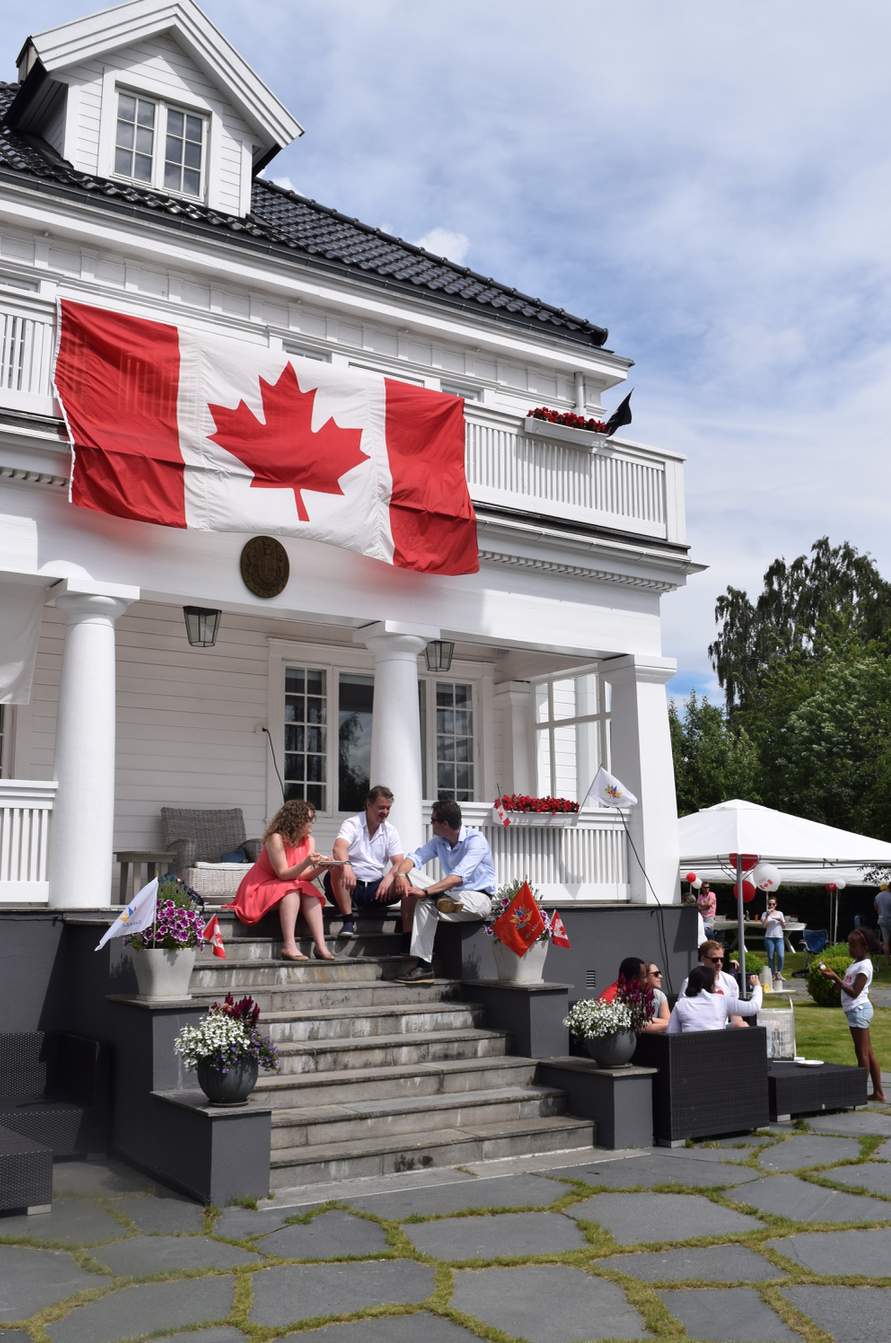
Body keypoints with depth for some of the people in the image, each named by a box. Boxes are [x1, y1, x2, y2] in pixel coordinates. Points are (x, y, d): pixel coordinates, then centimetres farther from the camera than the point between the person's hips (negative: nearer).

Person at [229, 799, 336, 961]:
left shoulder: (309, 841, -2)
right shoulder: (276, 839, -21)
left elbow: (306, 876, -9)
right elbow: (283, 874, -24)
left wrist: (320, 867, -28)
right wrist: (306, 863, -37)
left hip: (293, 888, 6)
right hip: (261, 887, -6)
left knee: (310, 891, -22)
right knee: (291, 890, -33)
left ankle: (320, 946, -30)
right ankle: (289, 946, -42)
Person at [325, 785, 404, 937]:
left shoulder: (391, 831, 10)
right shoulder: (352, 825, -2)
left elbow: (399, 862, 0)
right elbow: (339, 848, -22)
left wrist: (389, 877, -25)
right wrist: (346, 865, -46)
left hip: (375, 888, 3)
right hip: (350, 887, -2)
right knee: (336, 869, -34)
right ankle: (348, 921, -27)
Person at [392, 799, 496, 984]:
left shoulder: (475, 841, -18)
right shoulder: (439, 841, 7)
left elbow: (458, 877, -30)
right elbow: (415, 857, 0)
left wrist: (425, 891, -39)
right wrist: (401, 874, -23)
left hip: (478, 898, -8)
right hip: (452, 894, 8)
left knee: (426, 903, -32)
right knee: (410, 876, -7)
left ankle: (424, 967, -30)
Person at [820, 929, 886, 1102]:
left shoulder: (864, 966, -15)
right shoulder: (857, 963, 15)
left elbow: (854, 992, -21)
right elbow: (847, 987, 17)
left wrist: (835, 978, -23)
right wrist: (834, 977, 3)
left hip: (859, 1009, -10)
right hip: (857, 1010, 10)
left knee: (862, 1053, -4)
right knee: (868, 1053, 12)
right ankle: (878, 1092, 17)